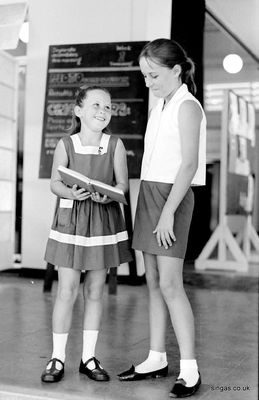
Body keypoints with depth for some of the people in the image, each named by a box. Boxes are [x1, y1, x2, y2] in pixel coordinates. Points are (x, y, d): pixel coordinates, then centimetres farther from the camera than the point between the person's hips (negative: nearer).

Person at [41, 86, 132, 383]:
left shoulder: (115, 145, -2)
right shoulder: (66, 144, -4)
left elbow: (122, 184, -1)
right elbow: (55, 183, 0)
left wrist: (107, 196, -22)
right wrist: (70, 193, -21)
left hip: (104, 220, 1)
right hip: (70, 219, -1)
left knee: (95, 291, 8)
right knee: (66, 291, -1)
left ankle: (88, 357, 20)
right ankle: (57, 358, 13)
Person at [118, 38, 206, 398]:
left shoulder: (187, 106, -10)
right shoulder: (162, 105, 16)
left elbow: (189, 164, -17)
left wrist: (168, 212, -20)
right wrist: (151, 204, 11)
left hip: (172, 194, -8)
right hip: (149, 192, 8)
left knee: (170, 284, -10)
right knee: (153, 282, 10)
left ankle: (190, 369, -2)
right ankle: (157, 359, 20)